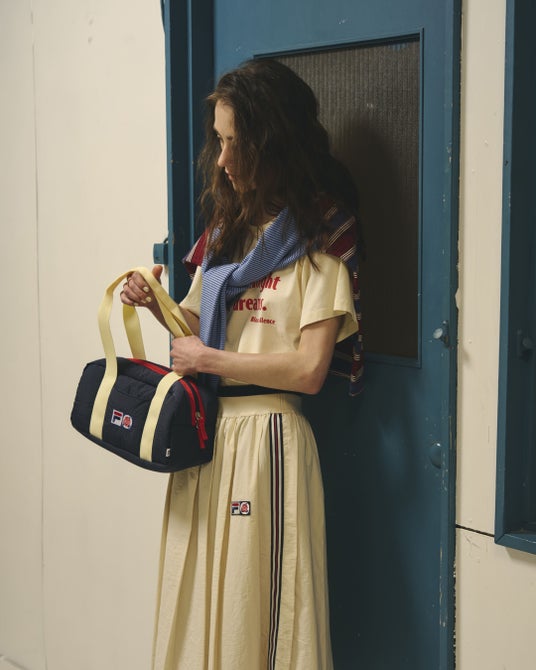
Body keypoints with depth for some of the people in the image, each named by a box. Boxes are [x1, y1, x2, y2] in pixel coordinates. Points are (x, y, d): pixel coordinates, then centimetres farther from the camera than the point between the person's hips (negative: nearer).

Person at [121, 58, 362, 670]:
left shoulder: (319, 237, -9)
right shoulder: (228, 227, 13)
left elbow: (309, 370, -16)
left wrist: (207, 359, -10)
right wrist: (158, 306, 2)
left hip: (265, 436, -7)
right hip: (203, 433, 7)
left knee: (254, 600, 1)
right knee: (197, 600, 13)